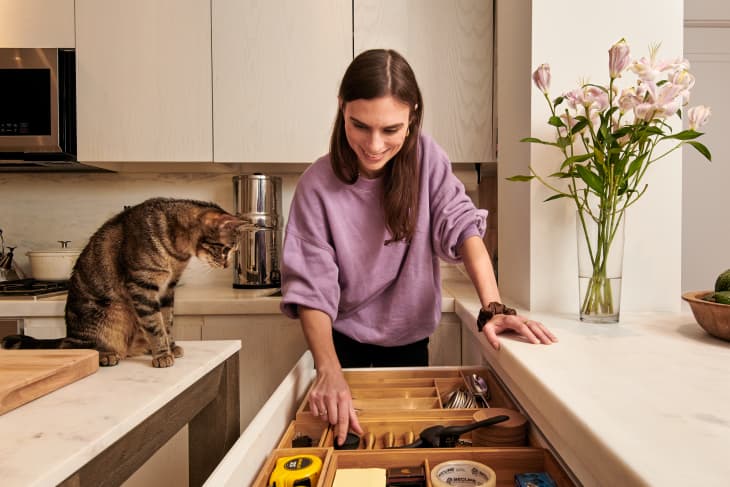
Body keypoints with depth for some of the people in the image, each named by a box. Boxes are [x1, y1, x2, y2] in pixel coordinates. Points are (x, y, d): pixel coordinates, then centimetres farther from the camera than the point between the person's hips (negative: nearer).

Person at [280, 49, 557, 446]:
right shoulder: (317, 185, -21)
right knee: (345, 435, 13)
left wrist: (493, 308, -35)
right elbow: (311, 286, -24)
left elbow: (461, 226, -21)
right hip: (343, 339, -2)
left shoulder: (426, 157, -13)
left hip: (408, 338, 2)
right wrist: (329, 369, -36)